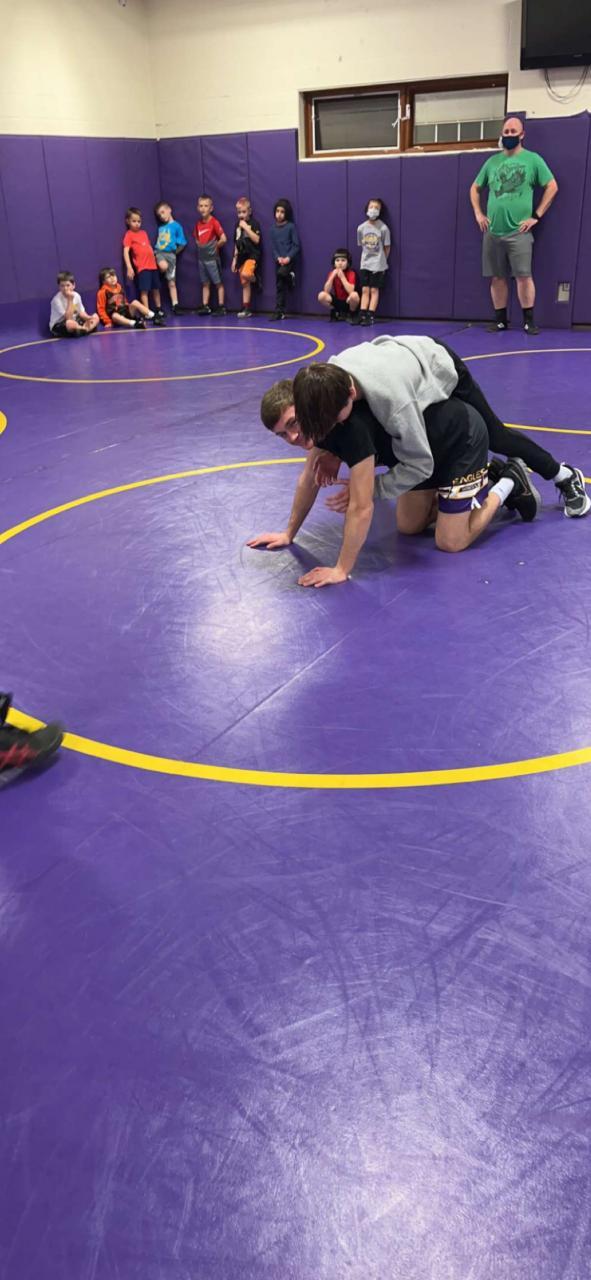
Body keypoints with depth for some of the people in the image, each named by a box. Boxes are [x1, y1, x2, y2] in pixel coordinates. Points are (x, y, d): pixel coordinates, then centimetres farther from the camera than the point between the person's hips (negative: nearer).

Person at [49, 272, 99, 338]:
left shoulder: (76, 296, -3)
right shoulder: (57, 300, -22)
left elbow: (81, 312, 7)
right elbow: (68, 318, -26)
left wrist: (88, 318, -14)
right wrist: (70, 300, -28)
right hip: (58, 326, -7)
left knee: (95, 317, -2)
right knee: (70, 323, -40)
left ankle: (83, 329, -25)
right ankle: (86, 329, -12)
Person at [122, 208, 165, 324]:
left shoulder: (144, 233, 16)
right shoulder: (129, 235, -4)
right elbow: (126, 252, -12)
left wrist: (155, 257, 16)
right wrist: (129, 268, -22)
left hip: (153, 265, 7)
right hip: (142, 267, -7)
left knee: (156, 288, 17)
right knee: (144, 290, -13)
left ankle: (159, 311, 34)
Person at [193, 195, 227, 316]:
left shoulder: (214, 222, -11)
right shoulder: (198, 224, 7)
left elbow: (223, 239, -17)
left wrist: (215, 246, -5)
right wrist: (201, 247, 6)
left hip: (212, 258, -6)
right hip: (202, 258, 6)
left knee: (218, 283, 0)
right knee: (205, 283, 11)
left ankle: (221, 307, 3)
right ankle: (205, 306, 16)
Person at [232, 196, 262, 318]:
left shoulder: (254, 223, -4)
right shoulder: (237, 225, 13)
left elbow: (257, 240, -16)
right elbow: (236, 244, 18)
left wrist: (246, 227, -17)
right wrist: (234, 259, 14)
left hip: (252, 255, -6)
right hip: (242, 256, 6)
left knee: (245, 274, -32)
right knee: (245, 283, 5)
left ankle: (256, 279, 2)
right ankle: (246, 308, 8)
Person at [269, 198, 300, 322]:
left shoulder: (291, 226, -4)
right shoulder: (273, 229, 8)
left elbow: (296, 245, -7)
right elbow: (273, 247, 6)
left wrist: (288, 257, -19)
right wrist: (278, 258, -13)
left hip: (289, 259, -4)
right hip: (278, 260, 4)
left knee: (281, 273, -34)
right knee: (279, 286, 4)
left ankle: (290, 276, 2)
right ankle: (279, 312, 9)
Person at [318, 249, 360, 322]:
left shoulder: (351, 273, -14)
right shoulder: (332, 273, -2)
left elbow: (350, 291, -28)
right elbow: (326, 291, -12)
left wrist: (342, 277, -25)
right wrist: (332, 276, -21)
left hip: (348, 302, -4)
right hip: (337, 301, 4)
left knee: (354, 295, -37)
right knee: (321, 296, -20)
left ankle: (352, 315, -6)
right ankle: (338, 314, 5)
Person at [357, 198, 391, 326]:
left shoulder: (383, 228, -11)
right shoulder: (361, 228, -1)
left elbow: (387, 247, -2)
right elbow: (362, 245, 10)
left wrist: (382, 261, 4)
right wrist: (367, 257, 9)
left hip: (378, 265, -3)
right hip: (365, 264, 3)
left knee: (374, 290, -1)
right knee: (365, 290, 2)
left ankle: (370, 316, 0)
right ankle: (362, 315, 1)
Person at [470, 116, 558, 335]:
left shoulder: (533, 159, 2)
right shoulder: (492, 161, 12)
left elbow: (552, 187, 1)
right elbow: (475, 188, 22)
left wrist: (536, 216, -5)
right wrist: (478, 213, 9)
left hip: (519, 231, -3)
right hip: (492, 231, 4)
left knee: (523, 276, -8)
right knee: (497, 278, 5)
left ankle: (529, 321, -2)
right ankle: (500, 320, 13)